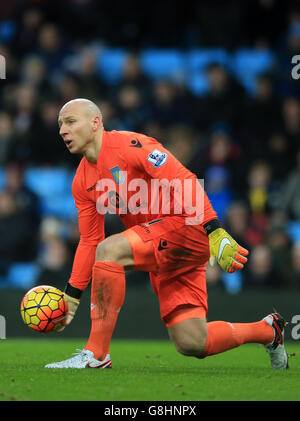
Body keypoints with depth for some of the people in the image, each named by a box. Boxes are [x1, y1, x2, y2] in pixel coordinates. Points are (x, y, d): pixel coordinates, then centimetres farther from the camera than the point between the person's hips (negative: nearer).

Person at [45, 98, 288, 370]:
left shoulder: (129, 144, -12)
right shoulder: (82, 182, 12)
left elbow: (185, 183, -19)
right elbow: (89, 241, 17)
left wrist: (214, 232, -28)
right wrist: (71, 296, 11)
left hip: (186, 226, -8)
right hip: (160, 256, 8)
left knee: (109, 250, -28)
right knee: (191, 344, 0)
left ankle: (96, 354, -23)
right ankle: (267, 330, 26)